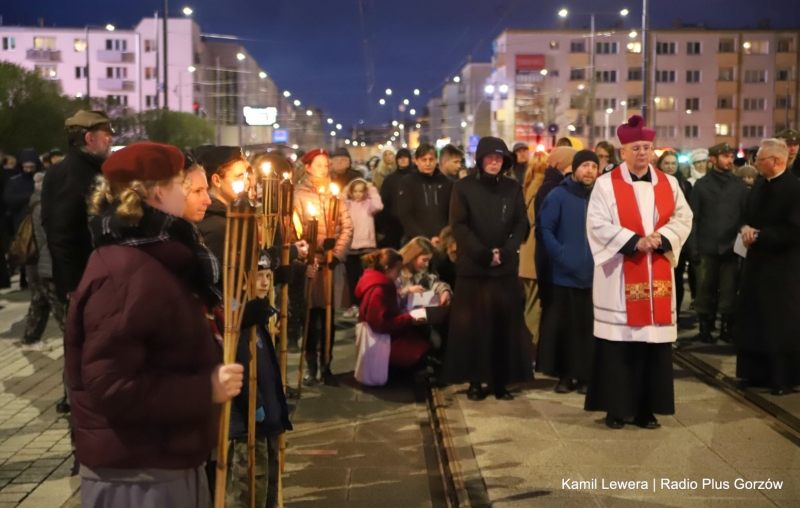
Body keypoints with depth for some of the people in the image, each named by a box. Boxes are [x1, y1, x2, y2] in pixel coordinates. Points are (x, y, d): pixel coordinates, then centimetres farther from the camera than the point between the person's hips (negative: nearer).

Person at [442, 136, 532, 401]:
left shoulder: (514, 188, 9)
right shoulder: (464, 187, 2)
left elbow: (522, 224, 4)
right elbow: (458, 225, -5)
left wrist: (505, 251, -12)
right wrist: (483, 253, -14)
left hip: (506, 267, 2)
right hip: (472, 267, -2)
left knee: (504, 325, 2)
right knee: (472, 325, 0)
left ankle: (501, 381, 8)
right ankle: (475, 381, 7)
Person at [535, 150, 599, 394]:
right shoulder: (558, 195, -1)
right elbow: (544, 229, -5)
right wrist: (561, 255, -14)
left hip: (594, 274, 2)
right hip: (565, 273, -2)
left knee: (589, 326, 5)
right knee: (563, 326, 4)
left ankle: (586, 375, 15)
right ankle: (565, 374, 15)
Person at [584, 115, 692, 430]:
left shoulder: (668, 184, 10)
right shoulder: (606, 184, -2)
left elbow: (683, 218, 6)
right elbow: (598, 224, -10)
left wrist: (662, 238, -13)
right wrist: (635, 241, -17)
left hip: (657, 276, 4)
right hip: (619, 275, -4)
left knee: (654, 341, 4)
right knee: (619, 342, -2)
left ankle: (646, 408, 14)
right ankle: (616, 408, 8)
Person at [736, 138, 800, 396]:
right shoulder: (758, 185, 8)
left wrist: (759, 235, -19)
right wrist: (746, 227, -6)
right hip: (757, 262, 8)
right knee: (755, 321, 13)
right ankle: (757, 372, 24)